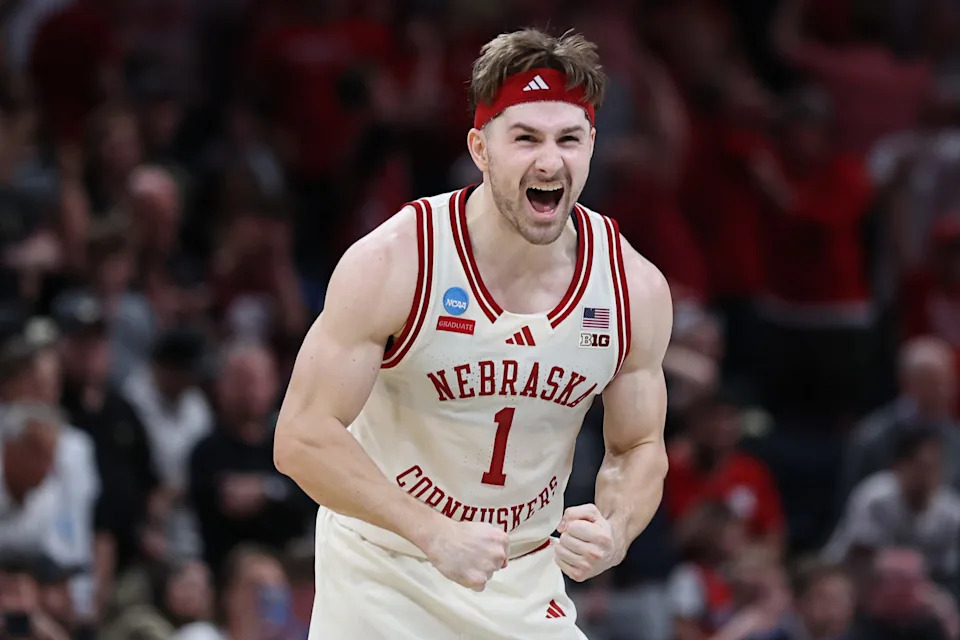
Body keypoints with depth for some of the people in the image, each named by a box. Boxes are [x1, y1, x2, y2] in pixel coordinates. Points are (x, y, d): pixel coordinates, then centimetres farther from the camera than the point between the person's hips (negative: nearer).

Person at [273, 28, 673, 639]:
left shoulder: (636, 289, -8)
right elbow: (303, 436, -21)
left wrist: (614, 532, -17)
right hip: (383, 574, -3)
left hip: (526, 587, 3)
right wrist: (436, 534, -30)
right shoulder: (392, 265, -19)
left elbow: (639, 448, 5)